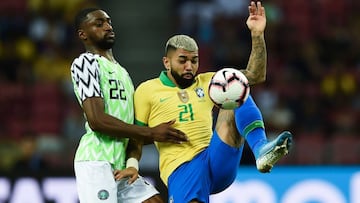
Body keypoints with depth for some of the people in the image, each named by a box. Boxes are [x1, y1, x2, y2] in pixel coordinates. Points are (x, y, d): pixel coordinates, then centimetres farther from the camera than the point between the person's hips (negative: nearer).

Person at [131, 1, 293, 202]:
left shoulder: (207, 83, 20)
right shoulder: (147, 91, 9)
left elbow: (255, 76, 17)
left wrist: (257, 34, 6)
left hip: (217, 161, 3)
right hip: (181, 168, -3)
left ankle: (261, 149, -37)